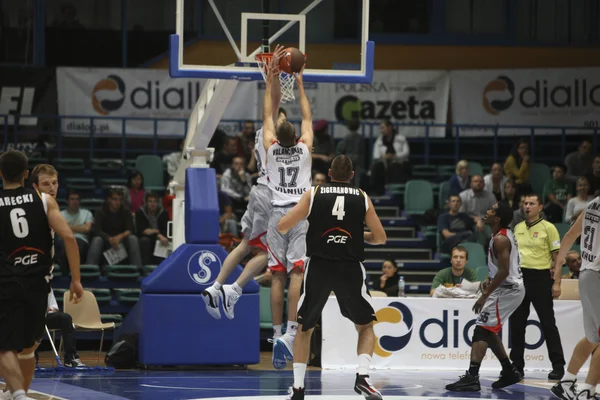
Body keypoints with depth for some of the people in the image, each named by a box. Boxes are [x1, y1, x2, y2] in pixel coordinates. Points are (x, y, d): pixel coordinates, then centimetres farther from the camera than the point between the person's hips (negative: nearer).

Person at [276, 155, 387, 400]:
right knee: (365, 326, 18)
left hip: (318, 267, 0)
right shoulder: (362, 198, 9)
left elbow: (282, 227, 1)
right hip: (351, 268, 0)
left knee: (304, 328, 17)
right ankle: (362, 376, -4)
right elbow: (380, 237, 10)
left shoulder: (313, 194, 6)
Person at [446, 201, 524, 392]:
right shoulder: (506, 234, 12)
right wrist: (490, 279, 11)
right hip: (512, 286, 10)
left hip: (507, 289, -10)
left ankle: (472, 378, -22)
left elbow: (504, 271, -23)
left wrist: (485, 296, -20)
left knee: (482, 330, -14)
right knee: (489, 331, 19)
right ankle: (509, 372, 25)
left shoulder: (500, 240, -18)